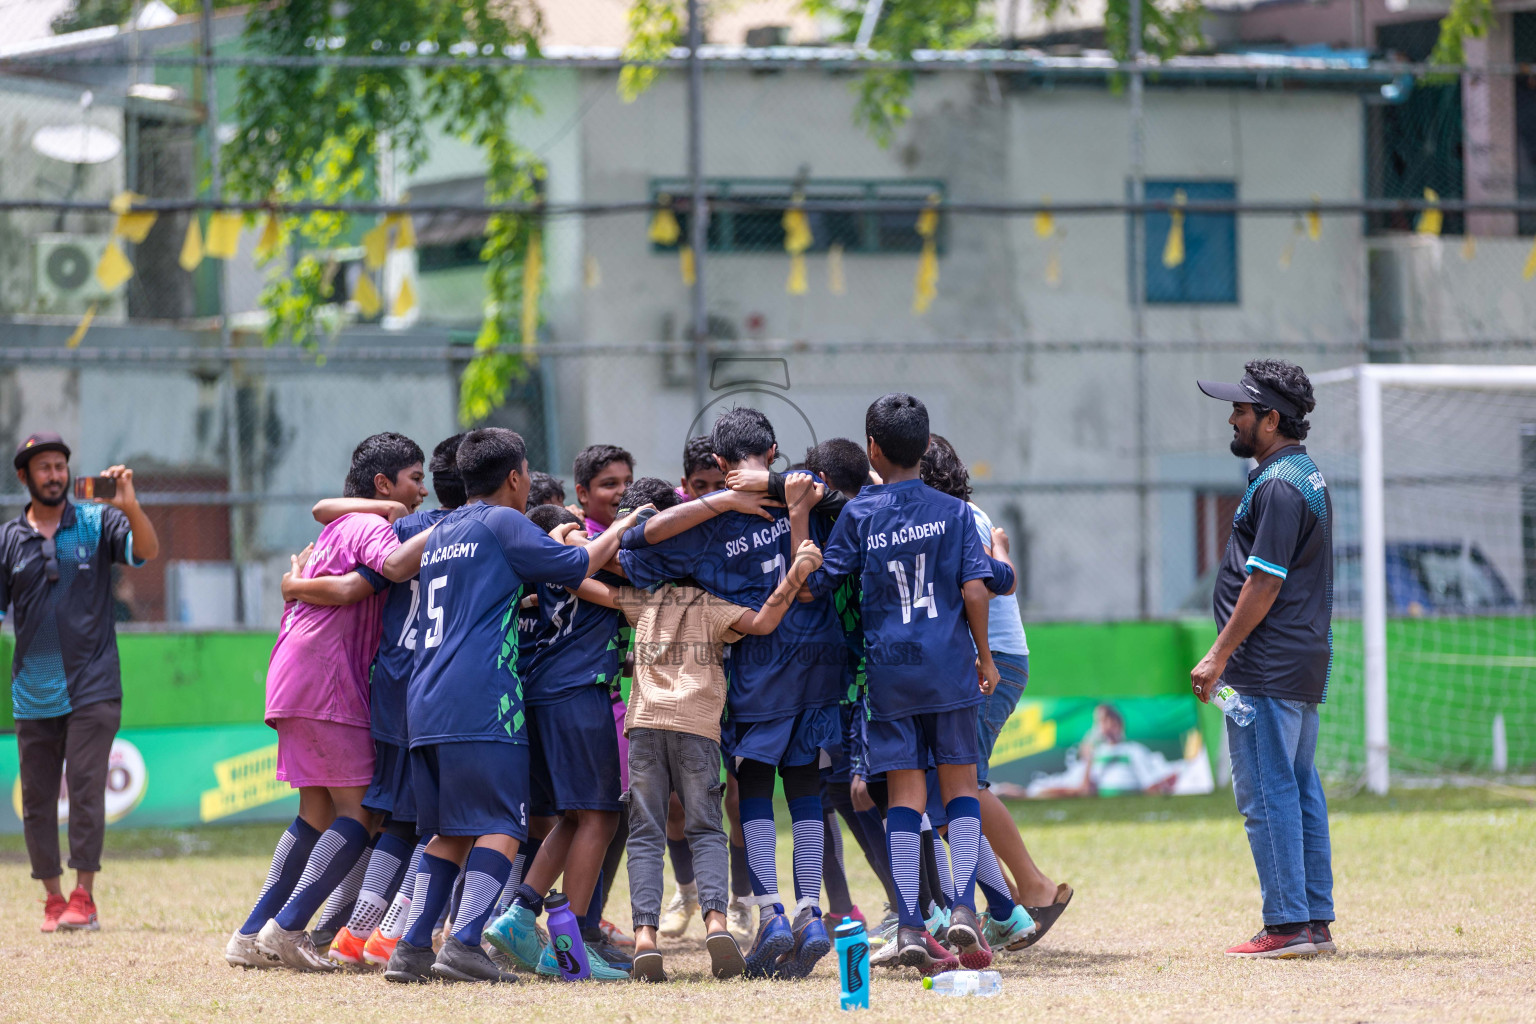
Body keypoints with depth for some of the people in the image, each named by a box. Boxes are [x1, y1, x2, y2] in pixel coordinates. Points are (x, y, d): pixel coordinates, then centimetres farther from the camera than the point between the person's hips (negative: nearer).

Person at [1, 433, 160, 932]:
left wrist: (131, 507, -31)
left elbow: (147, 551, -12)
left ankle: (84, 896, -6)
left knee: (85, 786, -10)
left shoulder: (97, 523, 3)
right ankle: (53, 898, 13)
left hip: (92, 687, -3)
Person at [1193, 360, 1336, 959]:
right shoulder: (1307, 474, 17)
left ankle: (1286, 925, -10)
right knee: (1300, 787, 12)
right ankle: (1316, 921, 13)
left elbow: (1265, 582, -20)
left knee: (1265, 792, -8)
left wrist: (1220, 655, -17)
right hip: (1306, 661, 10)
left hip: (1268, 669, -10)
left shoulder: (1278, 486, -16)